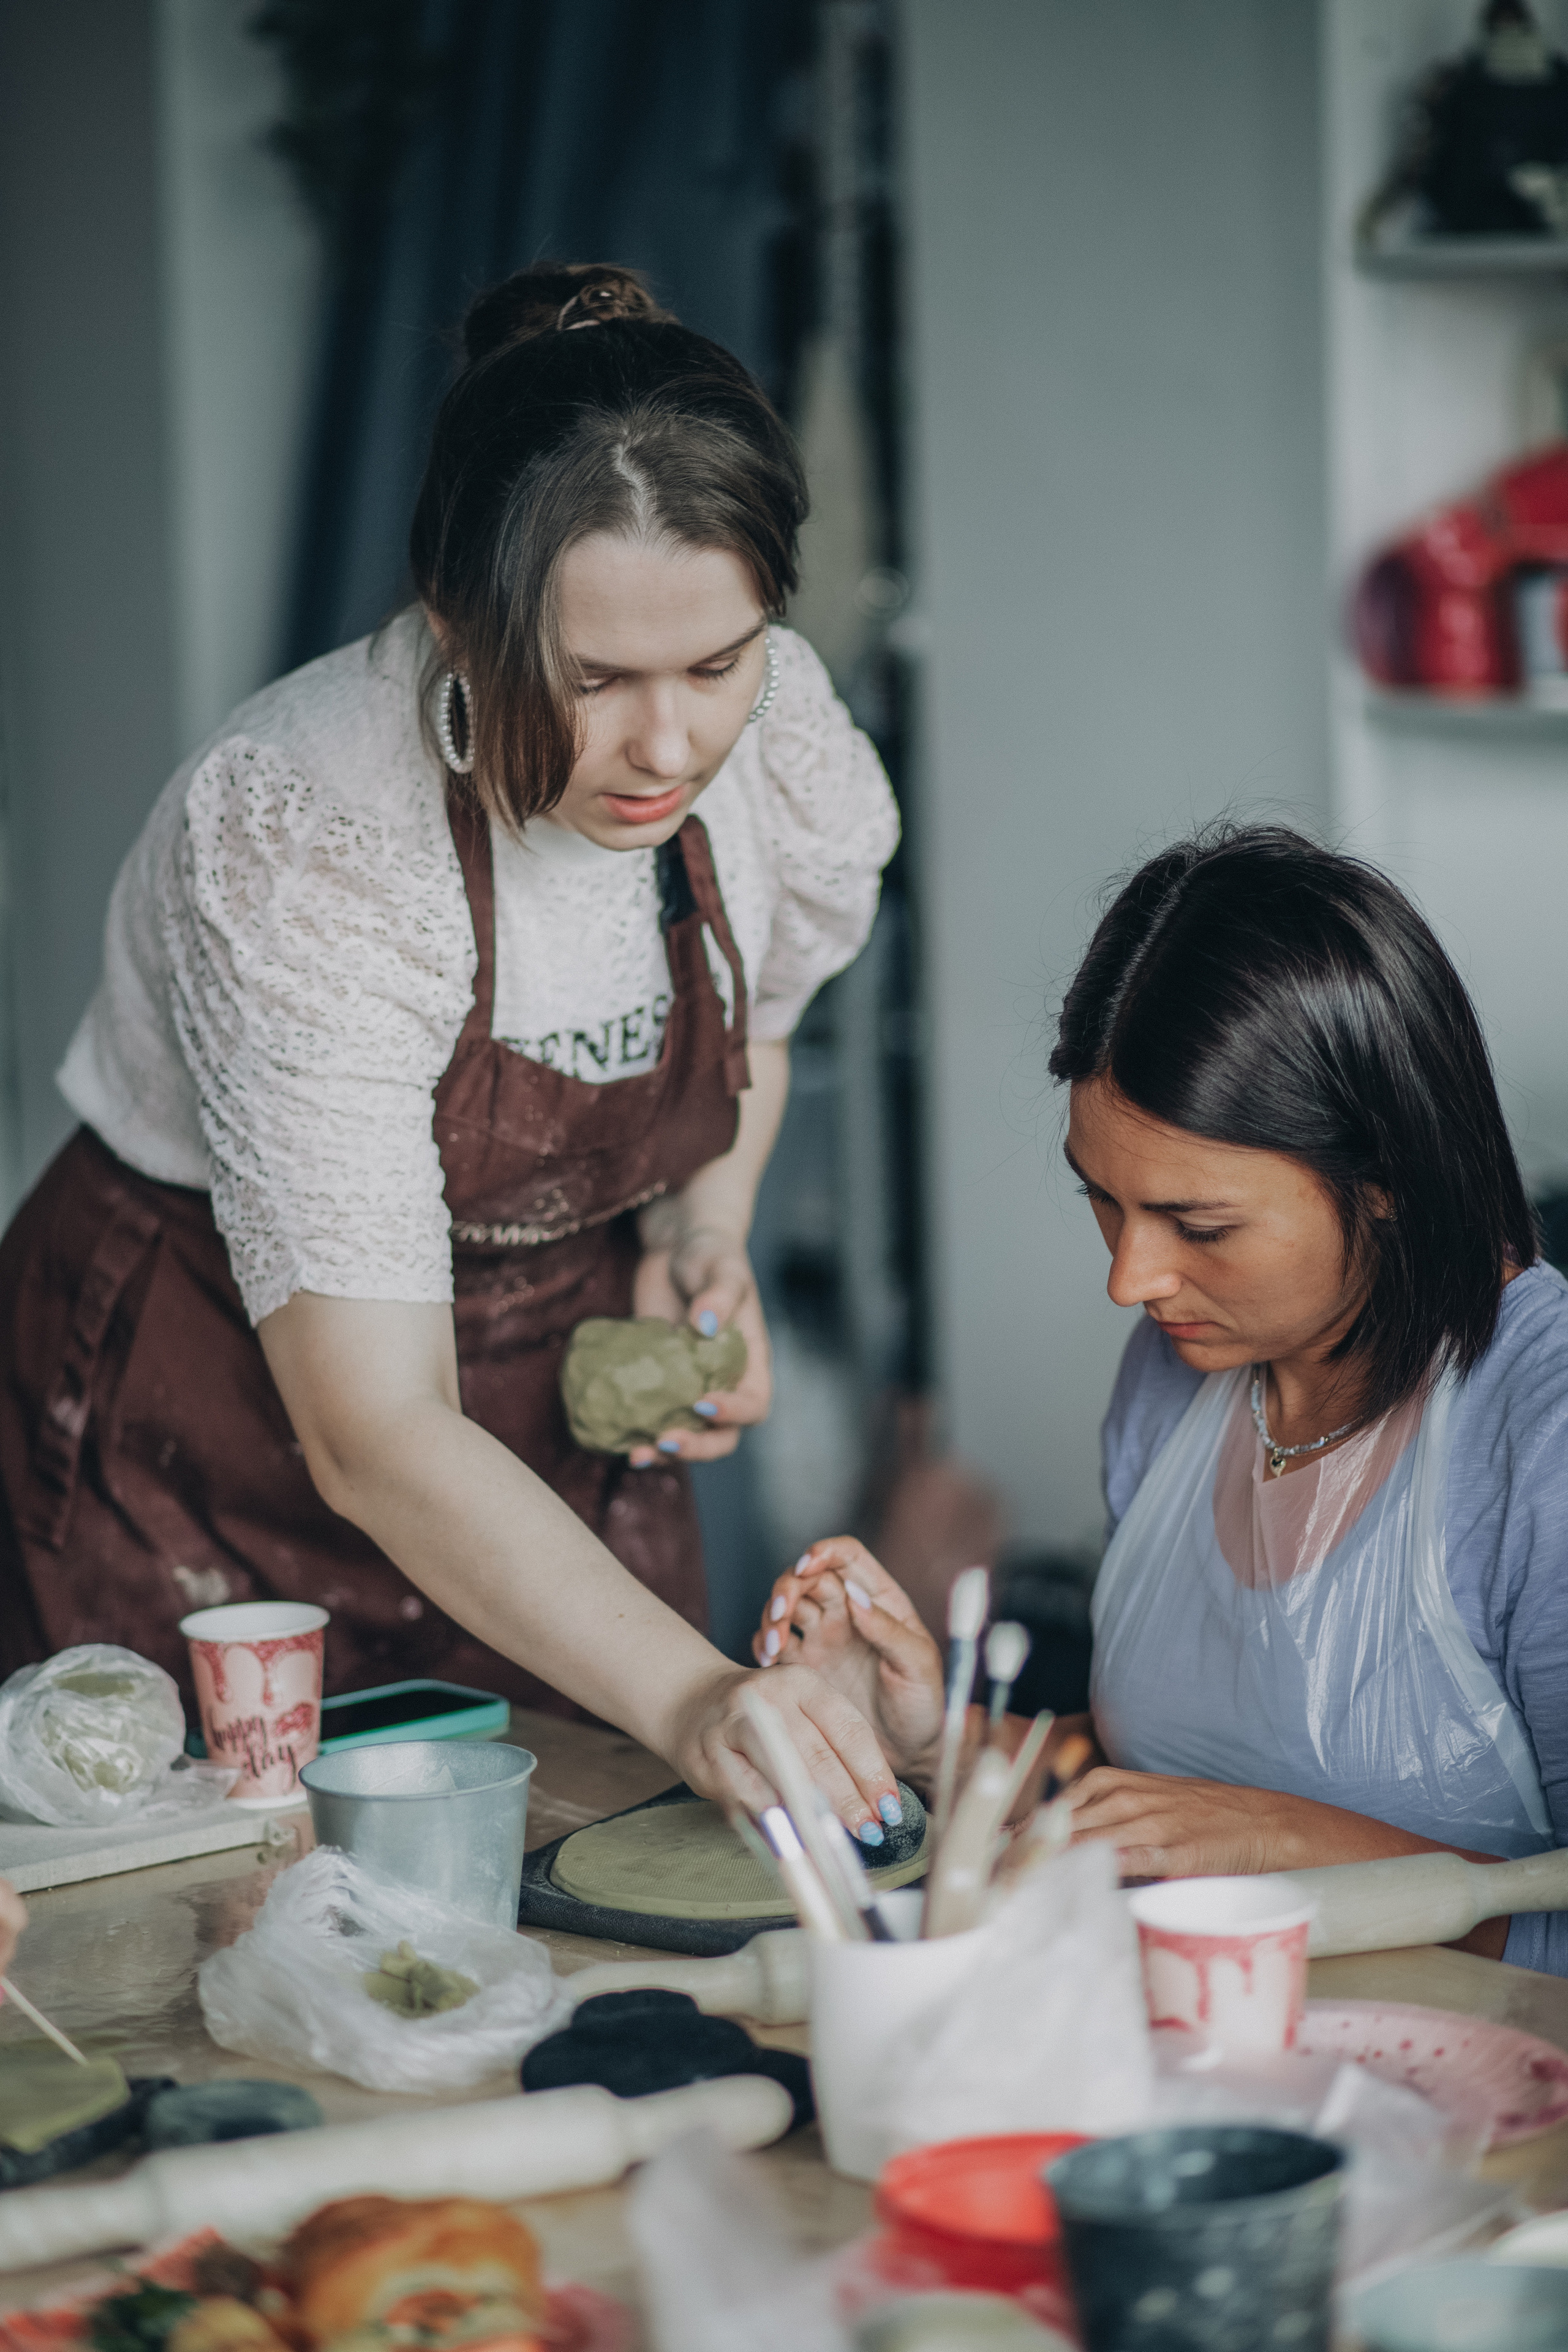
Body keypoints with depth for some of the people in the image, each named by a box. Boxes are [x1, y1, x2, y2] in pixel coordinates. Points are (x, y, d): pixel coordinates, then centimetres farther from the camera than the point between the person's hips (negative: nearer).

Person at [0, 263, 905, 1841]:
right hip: (225, 1440, -4)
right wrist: (687, 1694, -45)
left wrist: (707, 1236, -9)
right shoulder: (297, 839, -32)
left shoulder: (781, 738, -16)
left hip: (561, 1406, 5)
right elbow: (371, 1433, -34)